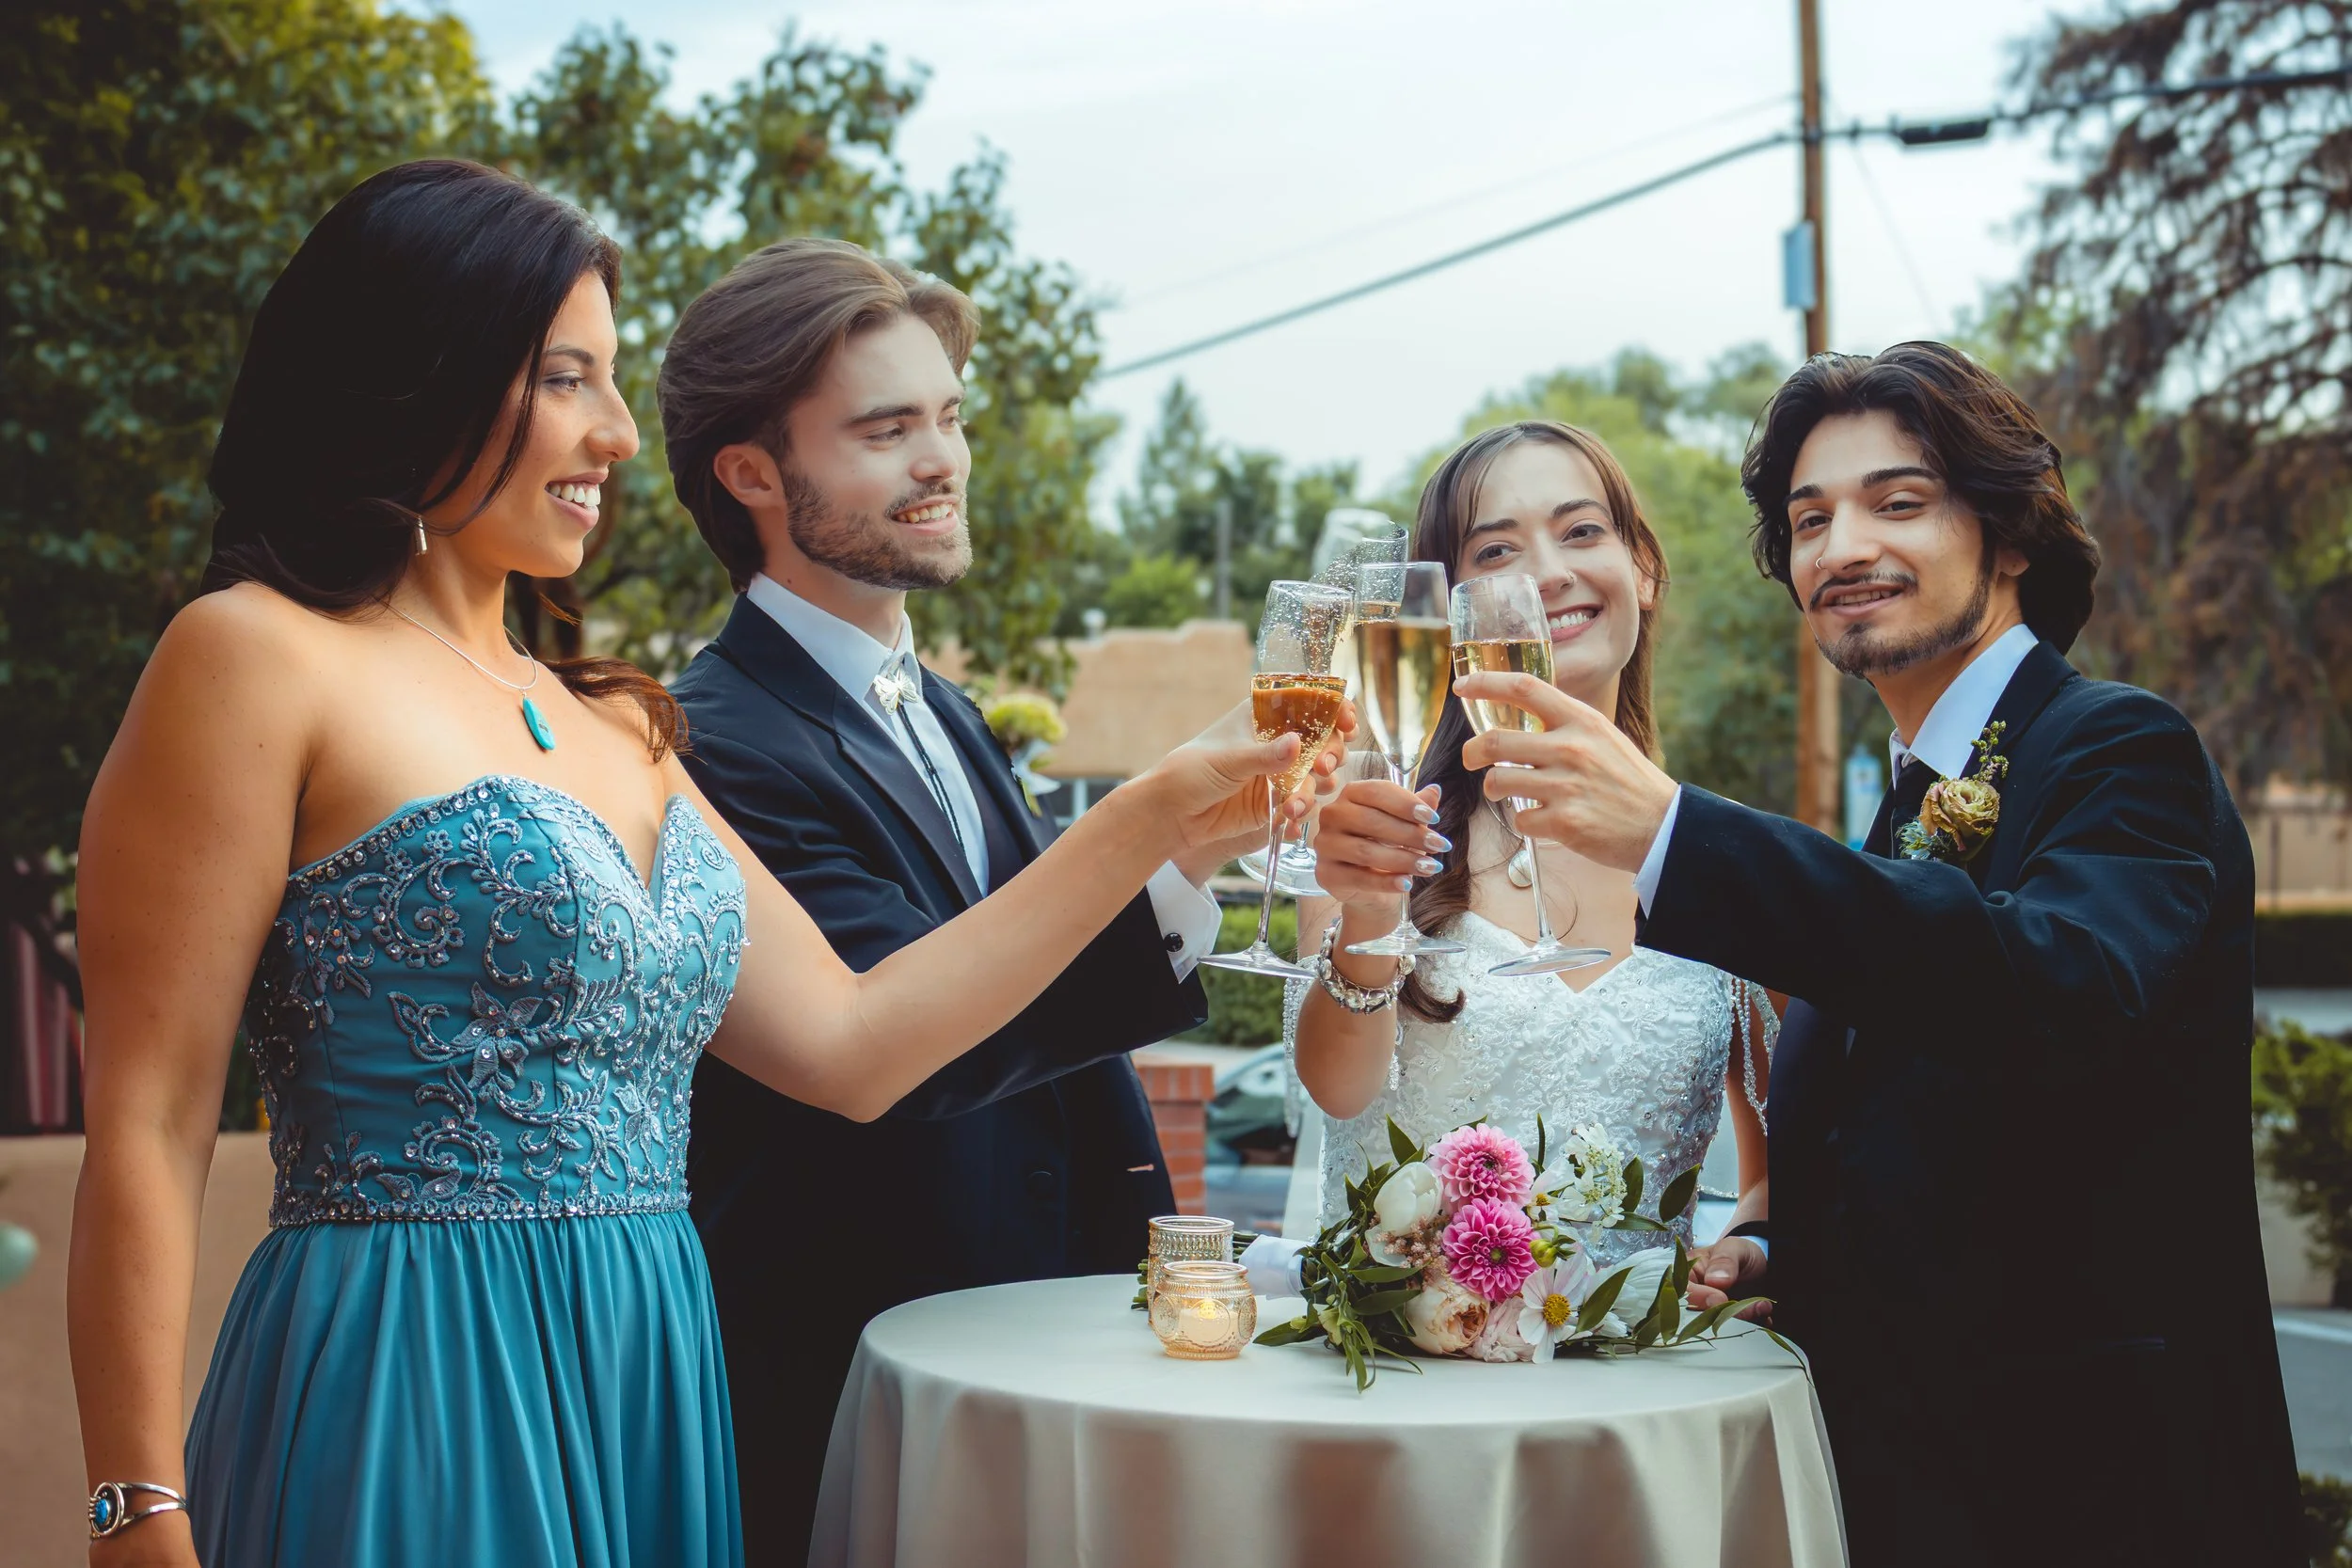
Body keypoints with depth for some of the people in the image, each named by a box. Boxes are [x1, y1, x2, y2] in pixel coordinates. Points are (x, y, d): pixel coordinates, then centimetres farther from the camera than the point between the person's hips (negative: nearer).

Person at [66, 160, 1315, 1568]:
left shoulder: (614, 727, 14)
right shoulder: (256, 662, -7)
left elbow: (846, 1045, 12)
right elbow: (149, 1131, -10)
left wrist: (1162, 817, 11)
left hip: (647, 1398, 7)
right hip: (407, 1406, -7)